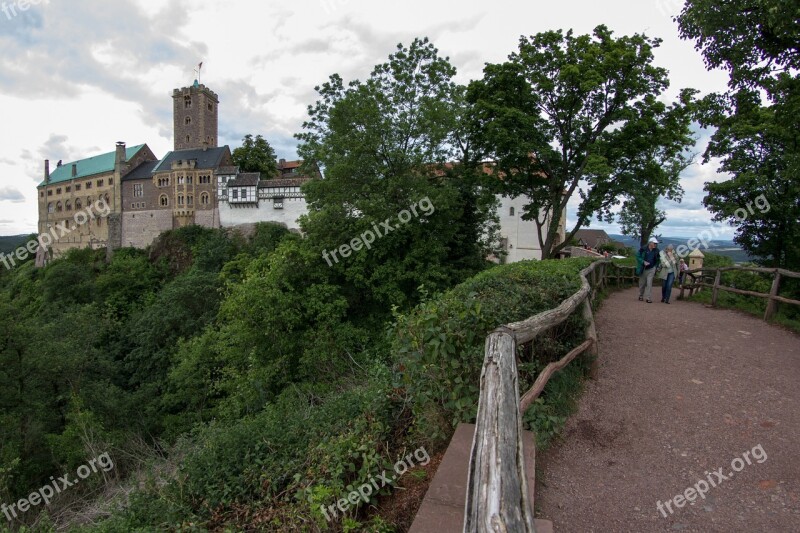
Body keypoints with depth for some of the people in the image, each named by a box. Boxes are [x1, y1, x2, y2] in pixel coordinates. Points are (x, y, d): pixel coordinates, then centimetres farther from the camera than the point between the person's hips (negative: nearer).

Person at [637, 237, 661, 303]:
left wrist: (656, 267, 7)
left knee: (649, 284, -10)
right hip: (643, 269, -1)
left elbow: (658, 260, 15)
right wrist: (643, 262, -20)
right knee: (642, 284, 10)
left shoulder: (656, 251, 1)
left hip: (651, 269, 1)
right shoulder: (643, 249, -10)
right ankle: (641, 296, 29)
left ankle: (649, 298, -7)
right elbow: (638, 256, -6)